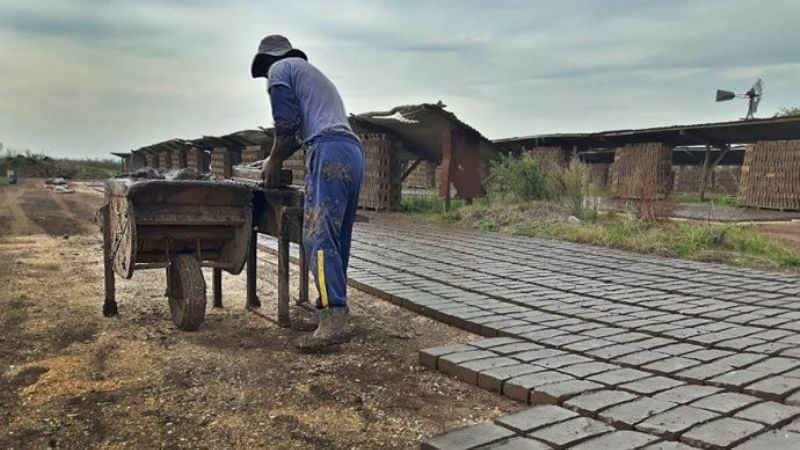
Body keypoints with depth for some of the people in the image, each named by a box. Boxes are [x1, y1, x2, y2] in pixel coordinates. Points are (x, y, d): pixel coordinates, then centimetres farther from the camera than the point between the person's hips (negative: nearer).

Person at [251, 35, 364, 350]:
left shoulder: (279, 69, 11)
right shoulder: (313, 74, 38)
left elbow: (287, 126, -1)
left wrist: (273, 164, 12)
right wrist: (277, 160, 39)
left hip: (330, 152, -9)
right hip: (353, 151, 9)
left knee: (318, 238, -14)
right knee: (337, 238, 11)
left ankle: (334, 321, -20)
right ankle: (335, 309, 15)